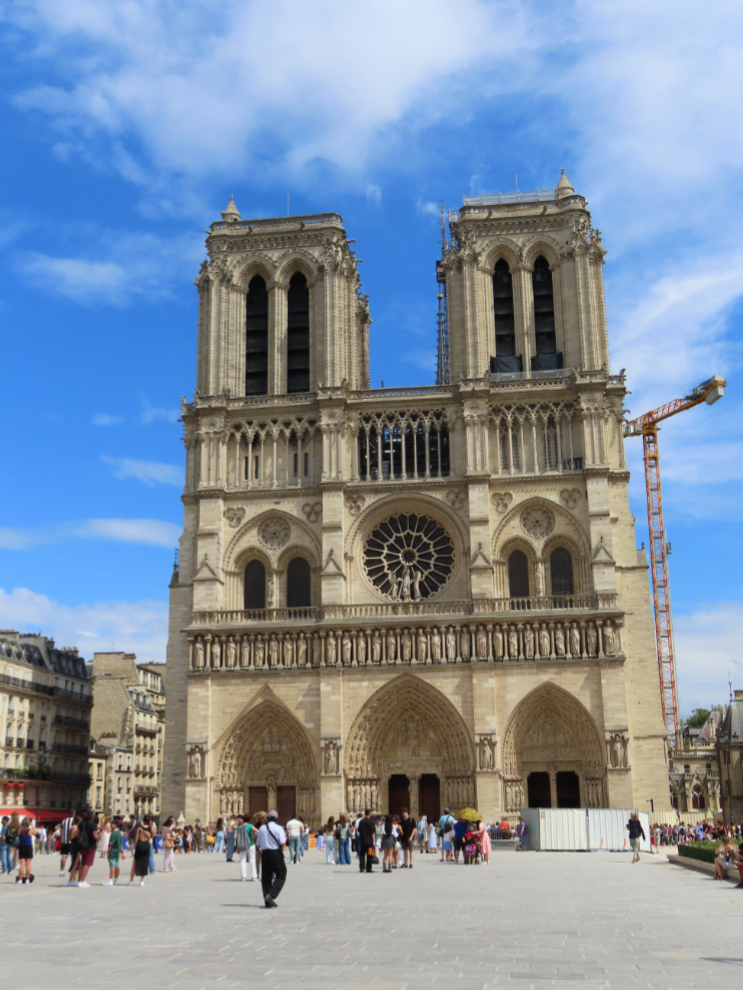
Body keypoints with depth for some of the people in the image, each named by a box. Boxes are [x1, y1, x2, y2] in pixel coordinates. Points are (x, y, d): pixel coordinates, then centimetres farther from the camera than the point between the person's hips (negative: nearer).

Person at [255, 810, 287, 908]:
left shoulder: (262, 828, 10)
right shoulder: (278, 828, -5)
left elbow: (258, 844, 11)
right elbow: (282, 843, -14)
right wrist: (281, 852, 3)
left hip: (265, 853, 5)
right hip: (276, 853, -5)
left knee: (266, 877, 11)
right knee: (281, 876, 4)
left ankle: (267, 901, 9)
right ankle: (271, 896, -14)